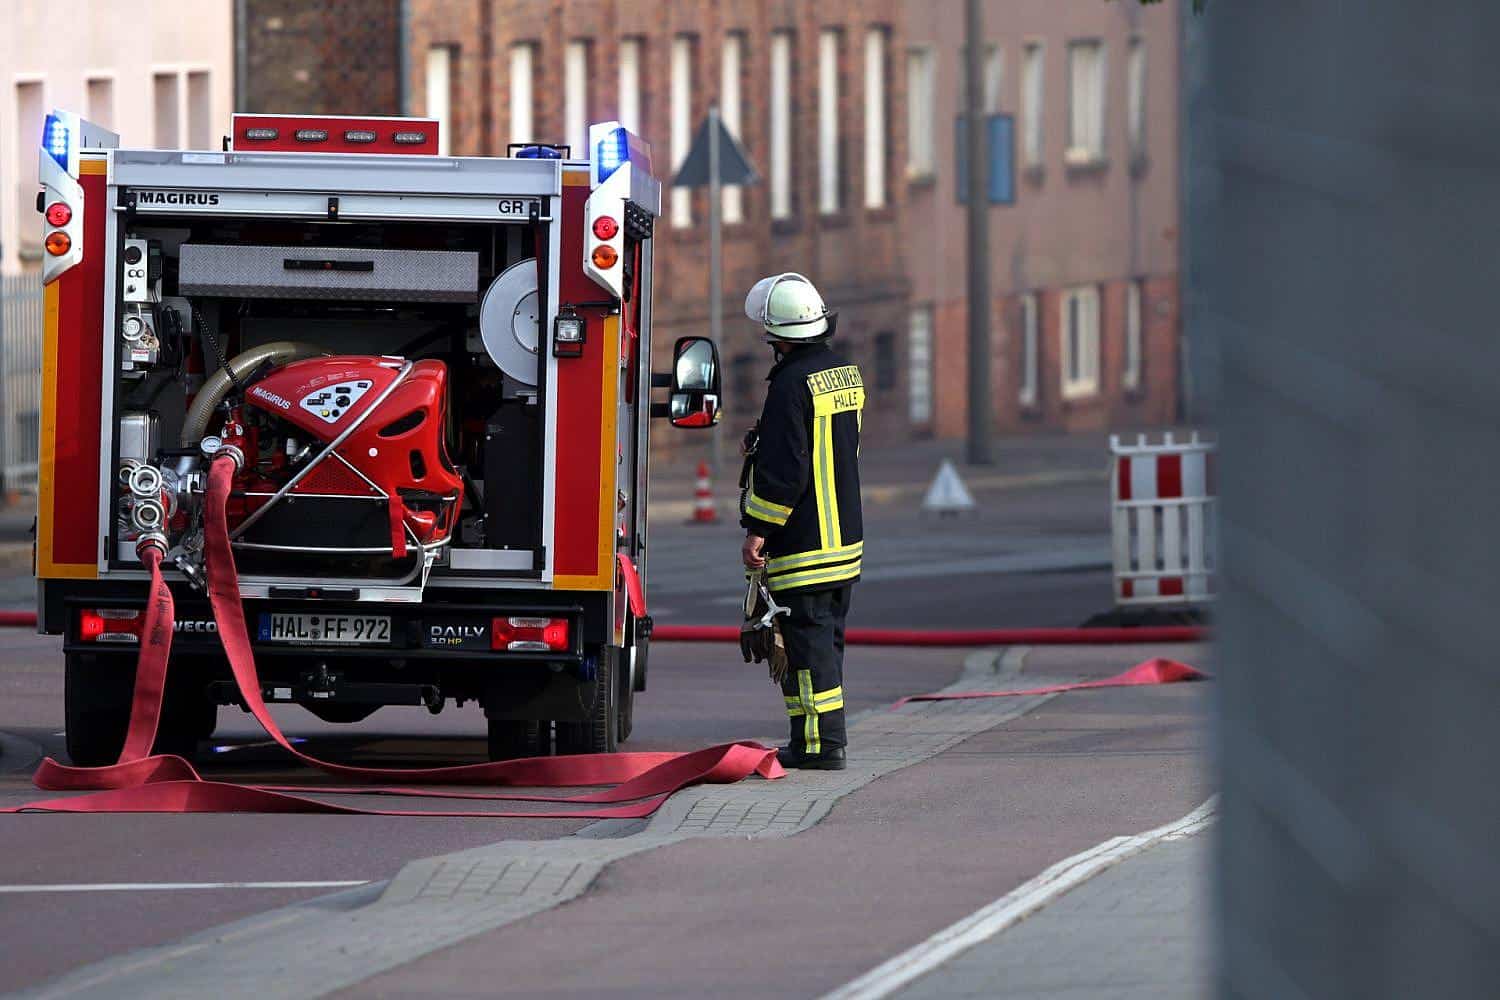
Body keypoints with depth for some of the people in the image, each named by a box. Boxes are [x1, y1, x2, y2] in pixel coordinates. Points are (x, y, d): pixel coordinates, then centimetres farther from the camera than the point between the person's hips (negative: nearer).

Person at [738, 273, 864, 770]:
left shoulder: (794, 383, -18)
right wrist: (762, 445, 22)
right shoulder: (845, 372, 11)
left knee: (808, 640, -7)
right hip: (846, 537, 9)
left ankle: (819, 742, -8)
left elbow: (785, 469, -21)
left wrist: (758, 531, -16)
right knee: (827, 638, 15)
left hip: (803, 542, -9)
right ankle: (826, 740, 20)